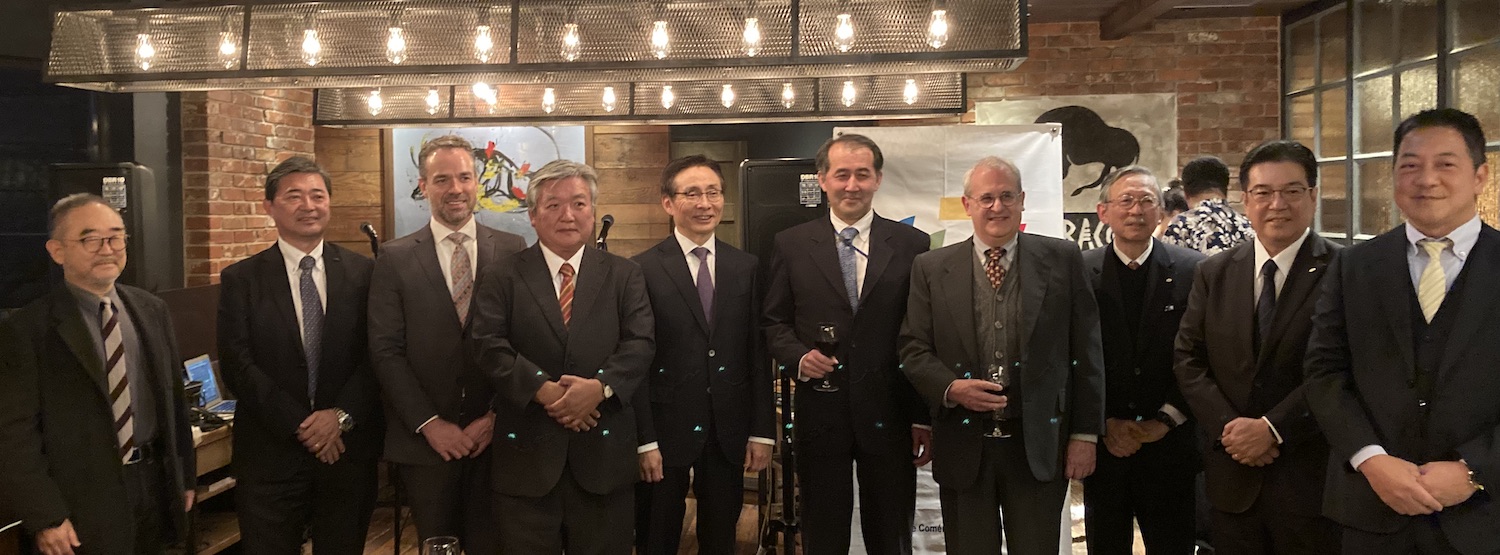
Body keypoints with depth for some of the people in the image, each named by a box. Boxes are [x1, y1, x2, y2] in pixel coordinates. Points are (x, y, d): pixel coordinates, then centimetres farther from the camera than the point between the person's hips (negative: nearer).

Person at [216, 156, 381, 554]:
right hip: (270, 455, -1)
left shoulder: (362, 273, 3)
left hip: (349, 450, 1)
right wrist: (301, 426, -13)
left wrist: (342, 415, -14)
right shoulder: (241, 279, 1)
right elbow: (237, 365, -6)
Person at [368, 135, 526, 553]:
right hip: (425, 441, 0)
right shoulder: (395, 259, 1)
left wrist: (496, 416, -8)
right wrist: (429, 424, -10)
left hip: (496, 437, 0)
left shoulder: (512, 250, 2)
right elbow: (386, 351, -3)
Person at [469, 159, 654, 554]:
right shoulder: (501, 278, 5)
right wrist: (545, 391, -20)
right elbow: (488, 345, -7)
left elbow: (641, 342, -2)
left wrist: (601, 386, -20)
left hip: (604, 453, 1)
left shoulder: (624, 275, 8)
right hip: (526, 455, -1)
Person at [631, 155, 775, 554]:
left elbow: (758, 354, 5)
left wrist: (762, 431, 2)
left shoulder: (746, 267, 5)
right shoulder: (643, 270, -6)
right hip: (666, 428, -3)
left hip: (729, 431, 3)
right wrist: (644, 440, -12)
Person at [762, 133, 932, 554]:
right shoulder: (791, 244, 4)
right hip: (820, 413, 0)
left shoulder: (912, 245, 2)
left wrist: (926, 418, 0)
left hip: (889, 416, 0)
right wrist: (799, 358, -13)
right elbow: (774, 323, 8)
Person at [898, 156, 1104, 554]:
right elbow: (913, 349, 4)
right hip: (962, 447, 1)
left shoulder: (1062, 260, 2)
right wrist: (951, 387, -15)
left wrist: (1086, 433, 0)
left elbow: (1086, 351, 3)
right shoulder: (931, 268, 4)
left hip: (1039, 447, 0)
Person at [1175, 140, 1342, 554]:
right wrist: (1229, 427, -9)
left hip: (1311, 474, -3)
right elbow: (1188, 361, 4)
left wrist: (1272, 428, -17)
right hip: (1231, 474, 3)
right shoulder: (1214, 274, 7)